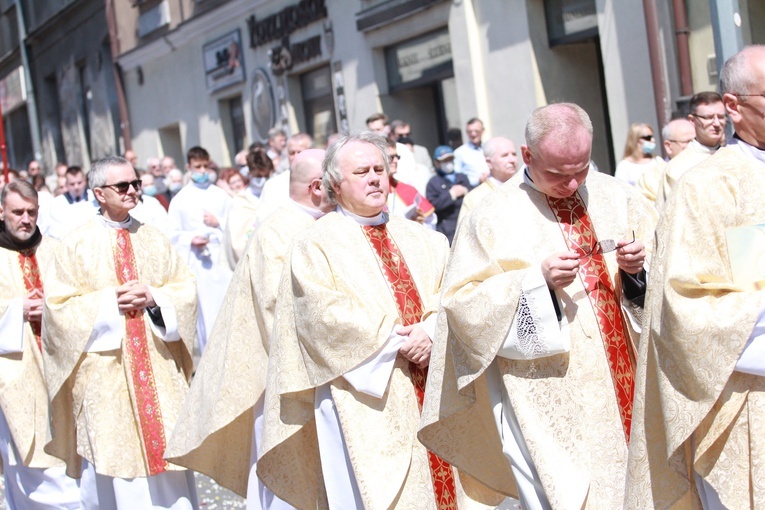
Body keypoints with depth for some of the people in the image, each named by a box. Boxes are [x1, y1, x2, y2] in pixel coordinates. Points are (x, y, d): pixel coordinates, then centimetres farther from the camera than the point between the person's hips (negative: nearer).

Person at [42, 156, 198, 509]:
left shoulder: (154, 240, 9)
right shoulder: (76, 246, -1)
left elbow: (185, 289, 8)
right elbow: (59, 305, -4)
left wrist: (153, 297, -11)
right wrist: (110, 301, -14)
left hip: (158, 367, 3)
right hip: (105, 371, -3)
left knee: (166, 448, 2)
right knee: (113, 451, 0)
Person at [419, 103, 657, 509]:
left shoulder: (614, 195, 6)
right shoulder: (494, 217, -4)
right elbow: (463, 303, -8)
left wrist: (640, 264, -9)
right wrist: (538, 280, -19)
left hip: (627, 380, 4)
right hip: (550, 396, -4)